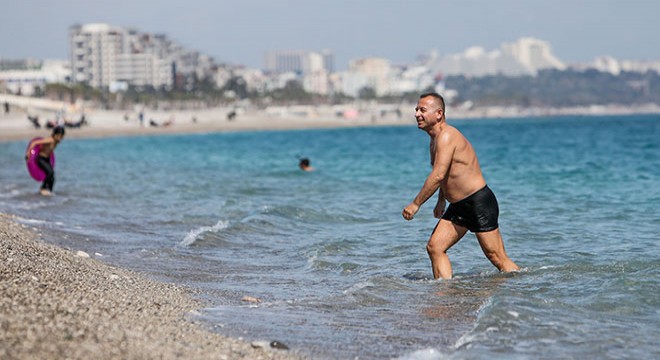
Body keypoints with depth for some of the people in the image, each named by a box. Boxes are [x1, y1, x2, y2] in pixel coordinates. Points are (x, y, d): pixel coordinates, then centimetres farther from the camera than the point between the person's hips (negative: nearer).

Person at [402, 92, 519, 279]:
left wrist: (415, 204, -21)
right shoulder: (435, 139, 13)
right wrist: (441, 201, 32)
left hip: (480, 203, -10)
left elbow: (438, 176, -26)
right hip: (458, 206, 10)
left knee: (497, 258, -7)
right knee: (434, 247, -1)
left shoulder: (447, 136, -18)